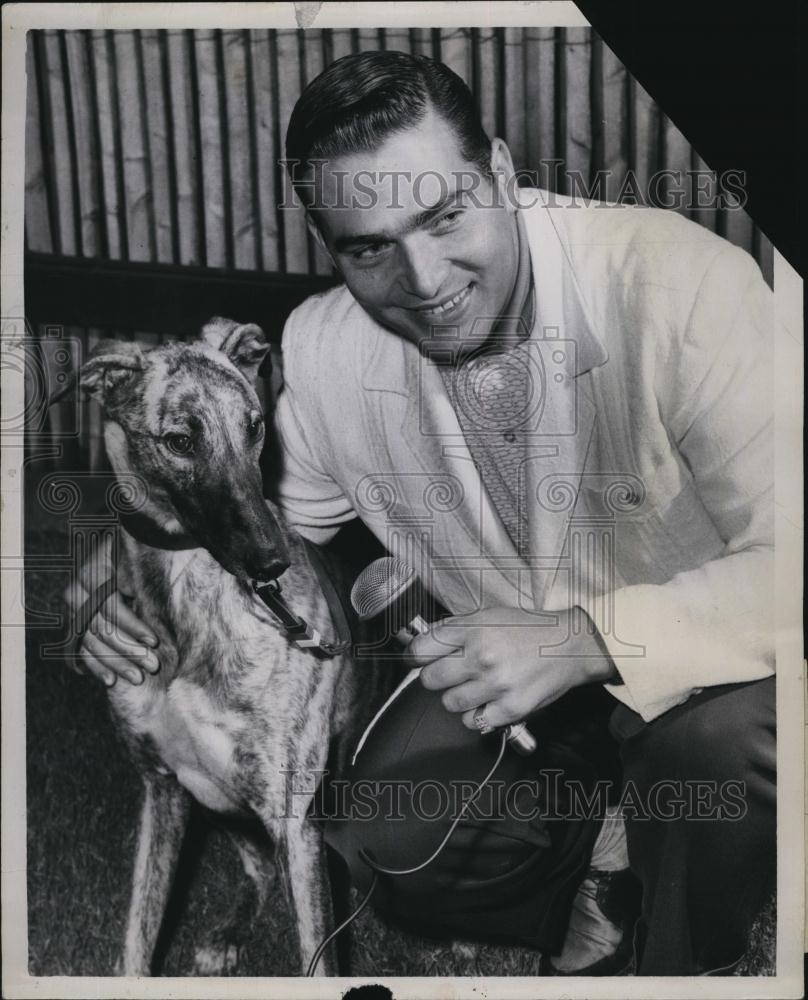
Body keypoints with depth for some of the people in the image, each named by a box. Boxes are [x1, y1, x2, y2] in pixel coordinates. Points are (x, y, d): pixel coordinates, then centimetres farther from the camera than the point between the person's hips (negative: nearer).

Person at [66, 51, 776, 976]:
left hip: (709, 658, -3)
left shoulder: (679, 282, -29)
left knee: (726, 730, -35)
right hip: (510, 667, 4)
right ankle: (611, 857, 14)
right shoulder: (322, 348, -12)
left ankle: (683, 963, 1)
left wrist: (590, 638, -43)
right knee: (383, 836, -17)